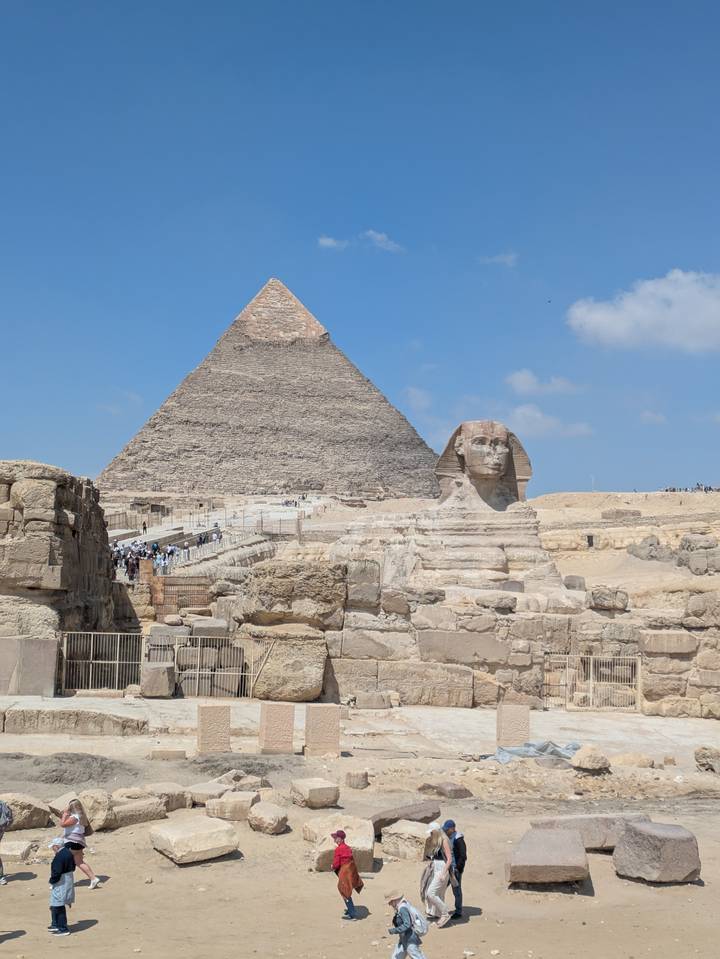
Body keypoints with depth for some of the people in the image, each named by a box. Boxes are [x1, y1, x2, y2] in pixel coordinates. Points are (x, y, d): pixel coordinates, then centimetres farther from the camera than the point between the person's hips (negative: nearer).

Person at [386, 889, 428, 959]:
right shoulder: (402, 905, 3)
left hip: (410, 940, -10)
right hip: (404, 939, 10)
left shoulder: (402, 908, -26)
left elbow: (407, 924, -29)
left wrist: (395, 930, -24)